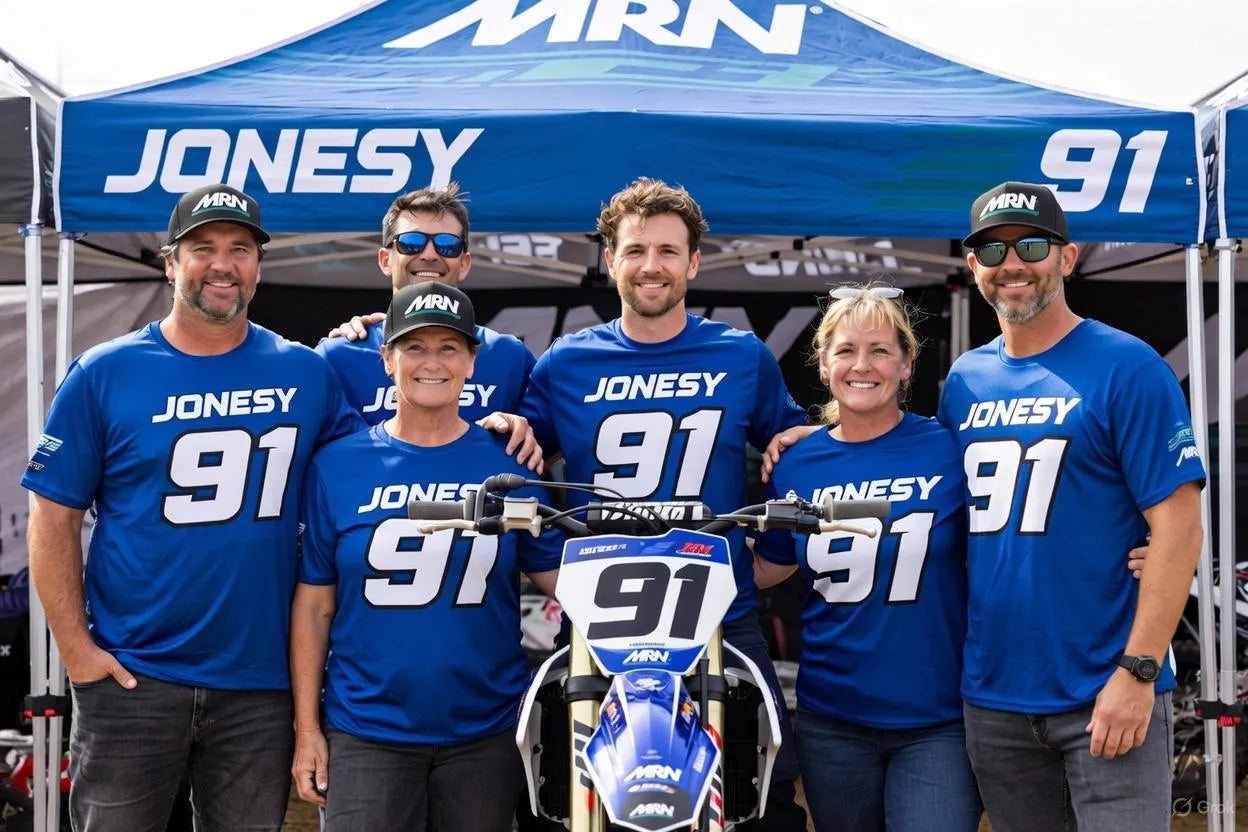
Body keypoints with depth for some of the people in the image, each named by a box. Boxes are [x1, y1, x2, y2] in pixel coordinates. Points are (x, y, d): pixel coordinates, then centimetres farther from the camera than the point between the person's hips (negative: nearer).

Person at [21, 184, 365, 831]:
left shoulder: (305, 372, 4)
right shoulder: (103, 374, -1)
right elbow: (54, 517, 0)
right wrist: (75, 646, -7)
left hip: (262, 681, 2)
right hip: (131, 678, -1)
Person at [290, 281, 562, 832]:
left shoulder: (509, 464, 2)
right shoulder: (337, 464, 1)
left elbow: (560, 578, 3)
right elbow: (314, 605, 3)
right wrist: (306, 728, 2)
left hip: (486, 732, 1)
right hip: (365, 734, -1)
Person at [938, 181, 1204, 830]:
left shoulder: (1126, 367, -7)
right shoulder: (964, 379, 9)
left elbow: (1177, 527, -11)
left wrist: (1137, 670, -17)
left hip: (1103, 696, -5)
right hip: (992, 697, 5)